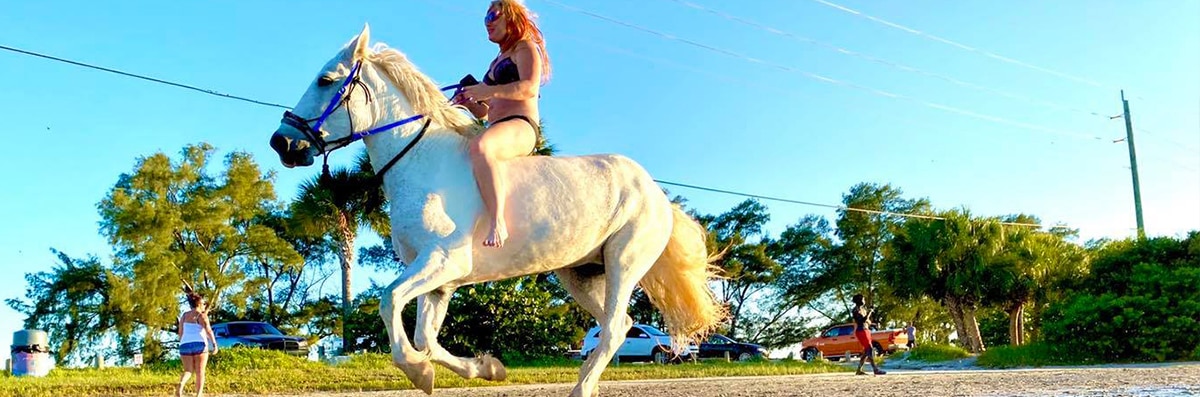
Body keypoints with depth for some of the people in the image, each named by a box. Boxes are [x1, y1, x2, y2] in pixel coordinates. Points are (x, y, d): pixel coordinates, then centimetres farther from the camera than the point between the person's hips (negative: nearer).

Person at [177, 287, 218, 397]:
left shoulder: (184, 315, 13)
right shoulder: (202, 315, -3)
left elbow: (180, 333, 15)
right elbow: (209, 331, -15)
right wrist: (214, 344, -15)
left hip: (185, 345, 4)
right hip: (200, 345, -4)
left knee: (188, 370, 10)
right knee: (200, 372, 4)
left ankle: (180, 385, -20)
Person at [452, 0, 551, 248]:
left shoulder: (525, 48, 6)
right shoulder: (497, 62, 30)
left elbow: (530, 88, -14)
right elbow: (485, 112, 28)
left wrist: (485, 91, -19)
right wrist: (468, 102, 7)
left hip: (521, 127, -10)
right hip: (497, 130, 10)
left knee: (480, 146, -41)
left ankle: (498, 223, -46)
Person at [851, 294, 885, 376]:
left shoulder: (863, 309, 17)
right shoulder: (856, 310, -11)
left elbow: (868, 321, 21)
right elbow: (863, 320, -22)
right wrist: (869, 313, -13)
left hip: (866, 330, 10)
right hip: (861, 331, -10)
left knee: (866, 351, 8)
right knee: (870, 350, -15)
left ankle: (859, 370, 11)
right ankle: (876, 369, -18)